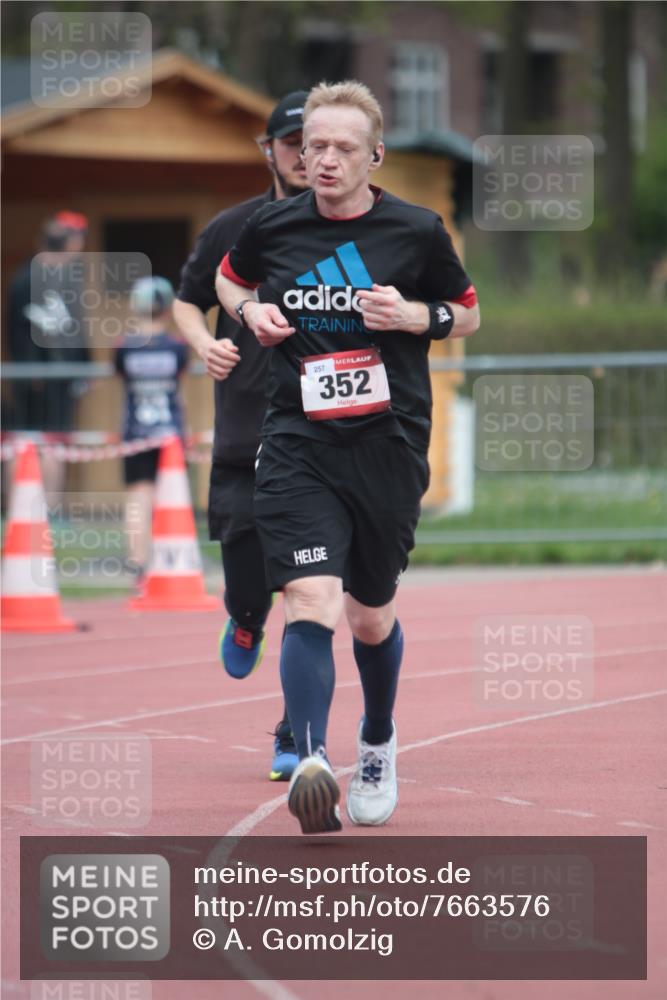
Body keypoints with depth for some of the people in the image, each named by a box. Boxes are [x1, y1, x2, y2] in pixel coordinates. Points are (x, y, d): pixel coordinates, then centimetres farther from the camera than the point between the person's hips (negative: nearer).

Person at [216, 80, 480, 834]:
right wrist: (250, 312, 1)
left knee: (371, 617, 15)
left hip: (389, 446, 0)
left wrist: (418, 316, -9)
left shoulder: (417, 232, -2)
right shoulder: (273, 226, 2)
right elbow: (229, 280, 23)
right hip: (297, 446, 0)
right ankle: (311, 763, -31)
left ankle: (378, 747, 42)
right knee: (312, 603, -20)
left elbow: (468, 314, 11)